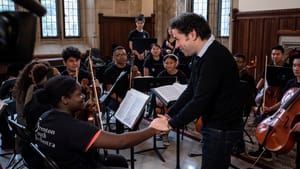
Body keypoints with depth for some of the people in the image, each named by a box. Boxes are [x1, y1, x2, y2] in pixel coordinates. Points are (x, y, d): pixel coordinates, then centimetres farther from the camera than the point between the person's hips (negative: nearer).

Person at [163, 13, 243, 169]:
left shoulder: (216, 58, -25)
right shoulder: (202, 55, 6)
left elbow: (200, 101, -28)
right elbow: (191, 91, 10)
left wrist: (172, 124, -18)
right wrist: (169, 115, 2)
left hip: (222, 128, -9)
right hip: (214, 125, 9)